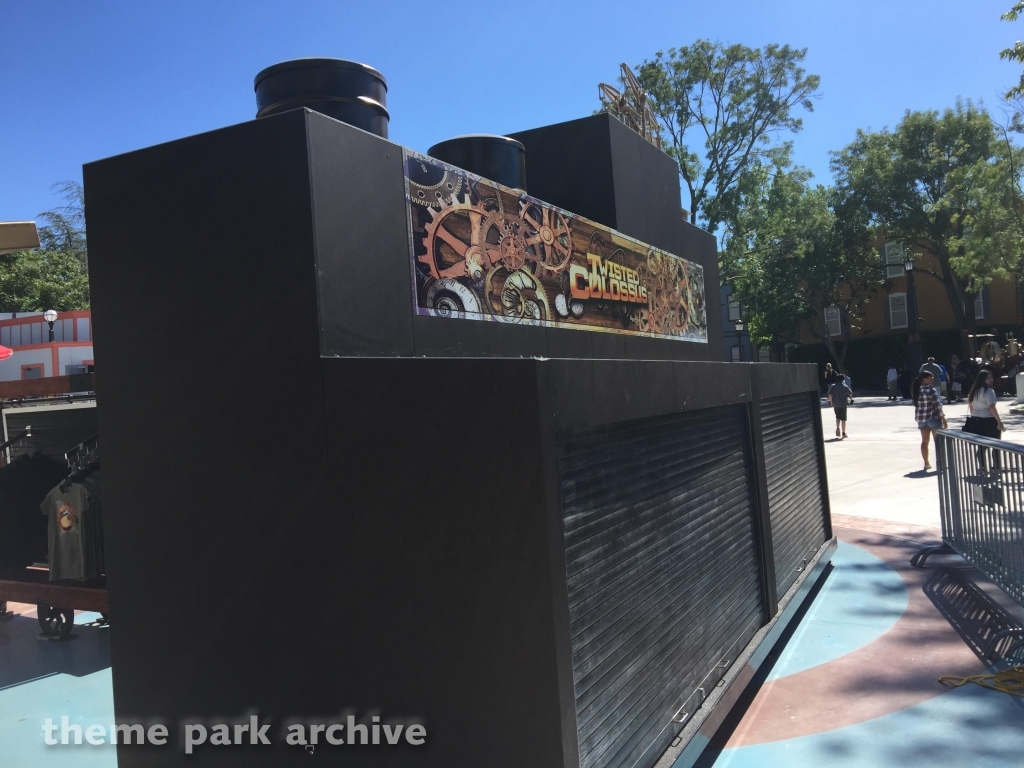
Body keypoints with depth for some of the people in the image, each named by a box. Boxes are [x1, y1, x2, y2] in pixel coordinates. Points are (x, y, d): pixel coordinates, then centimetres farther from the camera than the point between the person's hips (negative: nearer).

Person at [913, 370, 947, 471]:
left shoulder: (917, 390, 5)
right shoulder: (930, 390, -16)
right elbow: (937, 406, -16)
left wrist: (919, 418, 16)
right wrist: (944, 420, -10)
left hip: (921, 418, 6)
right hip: (933, 417, -6)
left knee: (925, 441, 12)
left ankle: (926, 463, 17)